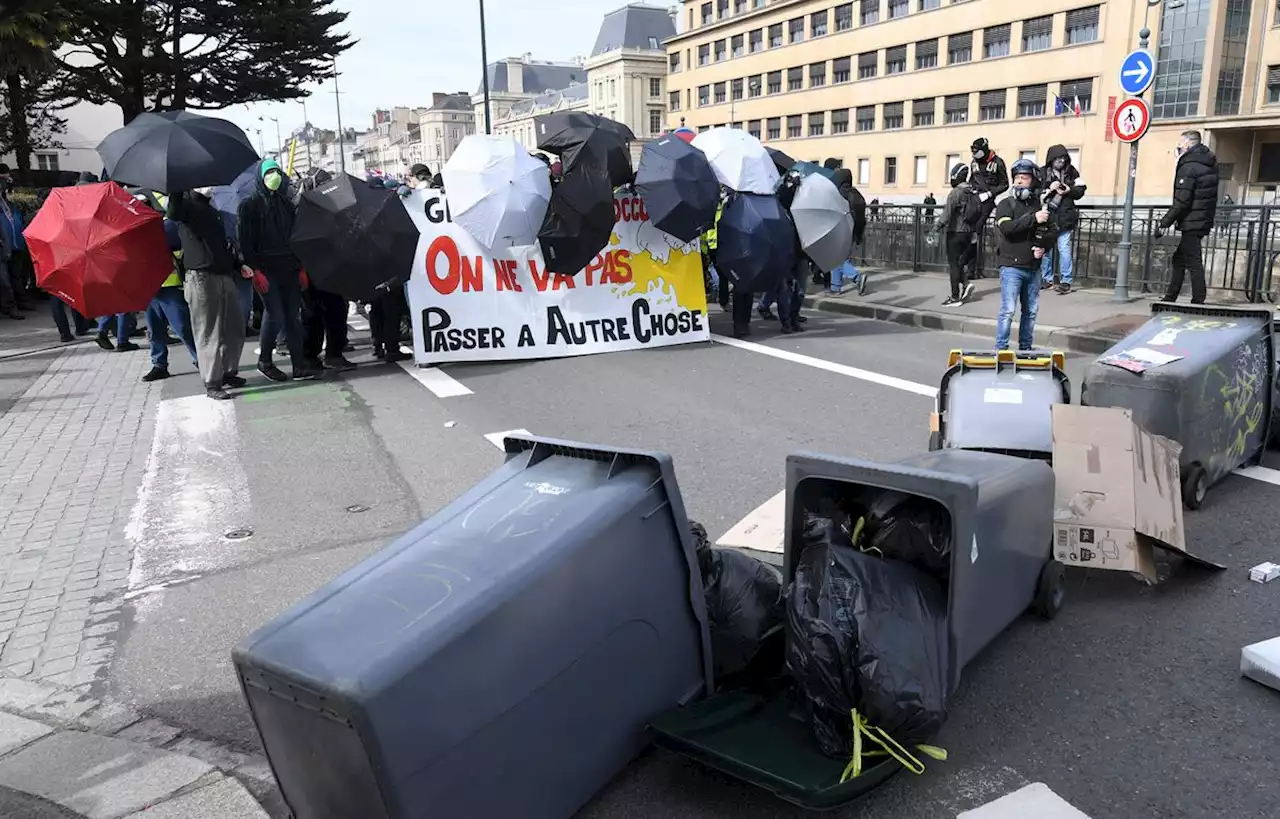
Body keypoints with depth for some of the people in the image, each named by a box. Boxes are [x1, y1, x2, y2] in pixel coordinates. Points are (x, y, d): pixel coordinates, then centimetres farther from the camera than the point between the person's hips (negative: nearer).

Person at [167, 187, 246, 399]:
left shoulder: (211, 210, 22)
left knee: (235, 328, 10)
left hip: (224, 276, 8)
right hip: (202, 278, -8)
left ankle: (229, 372, 25)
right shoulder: (188, 204, -4)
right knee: (208, 333, -3)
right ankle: (212, 384, 4)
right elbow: (173, 213, -29)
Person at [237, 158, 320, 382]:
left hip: (289, 269, 5)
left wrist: (300, 266, 11)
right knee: (275, 316, -8)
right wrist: (254, 270, -15)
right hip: (266, 270, -5)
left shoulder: (286, 203, 17)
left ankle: (300, 364, 6)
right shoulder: (250, 204, 0)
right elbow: (246, 241, -7)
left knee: (293, 316, 4)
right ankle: (264, 361, 10)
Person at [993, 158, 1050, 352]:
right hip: (1011, 267, -5)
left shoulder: (1038, 206, 12)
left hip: (1033, 268, 5)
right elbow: (1007, 228, -19)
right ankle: (1001, 348, -2)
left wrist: (1043, 248, 0)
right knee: (1007, 310, -8)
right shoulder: (1006, 204, 0)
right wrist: (1033, 219, -24)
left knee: (1030, 312, 9)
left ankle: (1026, 348, 19)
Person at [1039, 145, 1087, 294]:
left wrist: (1069, 190, -9)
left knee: (1064, 249, -4)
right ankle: (1047, 279, 20)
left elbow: (1080, 191, 10)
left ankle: (1066, 281, 1)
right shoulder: (1041, 173, 1)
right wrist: (1049, 189, -18)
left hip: (1065, 218, 0)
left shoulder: (1072, 172, 7)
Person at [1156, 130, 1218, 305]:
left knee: (1193, 263, -7)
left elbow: (1182, 202, -18)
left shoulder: (1189, 166, -14)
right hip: (1204, 221, 10)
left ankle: (1198, 301, -5)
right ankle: (1170, 298, 22)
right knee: (1178, 259, 17)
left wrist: (1165, 223, -15)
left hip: (1191, 223, -10)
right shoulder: (1209, 164, 14)